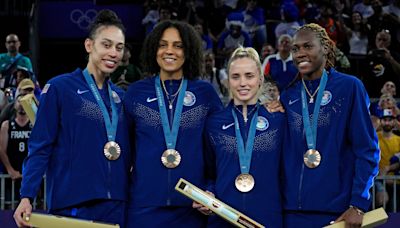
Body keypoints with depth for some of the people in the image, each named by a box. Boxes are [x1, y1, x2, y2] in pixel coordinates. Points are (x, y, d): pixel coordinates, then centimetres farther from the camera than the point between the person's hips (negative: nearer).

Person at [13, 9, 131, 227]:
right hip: (71, 204, -5)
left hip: (116, 205, 5)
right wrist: (26, 196, -15)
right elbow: (39, 147, -7)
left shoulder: (121, 97, 13)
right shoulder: (59, 88, -3)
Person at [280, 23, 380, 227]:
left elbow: (367, 150, -5)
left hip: (337, 211, -4)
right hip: (293, 210, 4)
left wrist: (358, 205, -12)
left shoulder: (350, 87, -2)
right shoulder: (288, 97, 10)